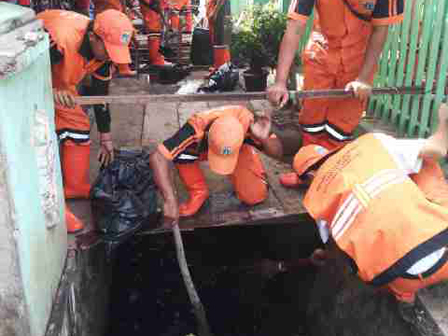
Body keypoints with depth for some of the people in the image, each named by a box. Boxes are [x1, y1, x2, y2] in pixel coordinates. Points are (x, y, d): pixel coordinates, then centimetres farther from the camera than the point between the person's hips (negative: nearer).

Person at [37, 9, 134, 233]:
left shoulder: (104, 50, -15)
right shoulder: (58, 38, -40)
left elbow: (100, 95, -4)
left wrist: (105, 139, 2)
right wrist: (51, 92, -53)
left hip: (57, 80, 7)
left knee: (78, 126, 6)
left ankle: (76, 186, 22)